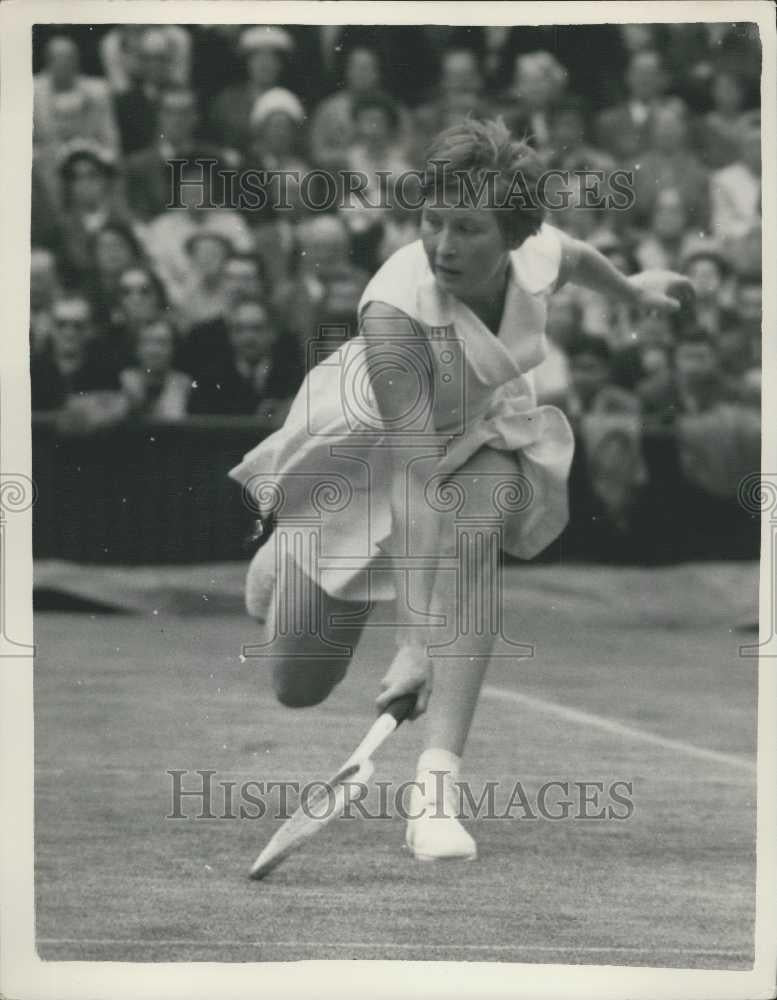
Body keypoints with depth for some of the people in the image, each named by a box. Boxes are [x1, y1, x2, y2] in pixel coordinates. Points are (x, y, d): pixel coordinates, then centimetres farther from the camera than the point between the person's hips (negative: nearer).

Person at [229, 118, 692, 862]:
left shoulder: (541, 254, -26)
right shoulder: (395, 308, -40)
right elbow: (415, 480, -45)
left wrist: (631, 290, 25)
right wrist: (413, 639, -48)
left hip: (476, 431, 3)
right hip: (365, 444, -3)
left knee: (471, 540, -34)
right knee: (299, 686, 3)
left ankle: (435, 790, -36)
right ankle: (277, 561, 41)